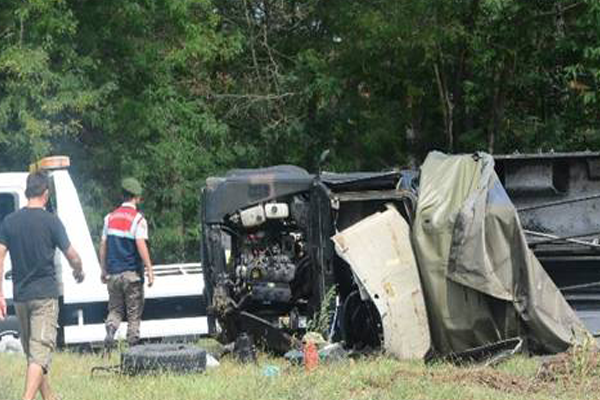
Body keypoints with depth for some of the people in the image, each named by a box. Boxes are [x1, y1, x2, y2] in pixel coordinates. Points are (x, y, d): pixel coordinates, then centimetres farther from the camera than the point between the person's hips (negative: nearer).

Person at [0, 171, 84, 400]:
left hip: (20, 295, 5)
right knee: (40, 351, -10)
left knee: (32, 351, 17)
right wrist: (79, 272, 19)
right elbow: (72, 257, -3)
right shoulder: (50, 221, -8)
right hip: (45, 295, -5)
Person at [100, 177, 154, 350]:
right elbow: (141, 245, -15)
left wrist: (104, 270, 16)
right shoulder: (138, 219, -8)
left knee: (115, 309, 13)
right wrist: (149, 270, -12)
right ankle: (133, 344, 3)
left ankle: (110, 329, -15)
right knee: (134, 312, 5)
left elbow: (103, 245, 9)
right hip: (132, 272, -4)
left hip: (113, 272, 4)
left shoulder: (110, 217, 8)